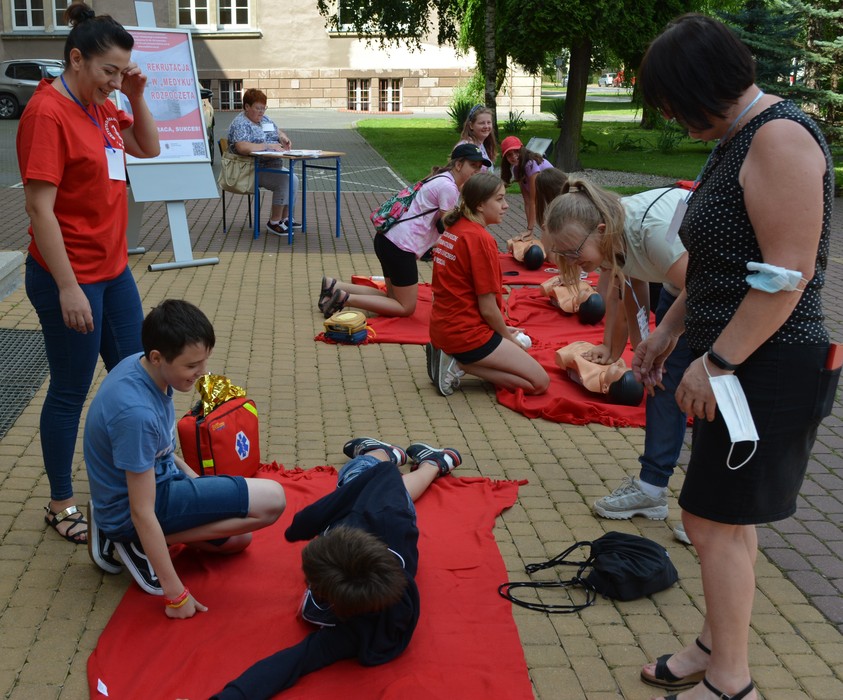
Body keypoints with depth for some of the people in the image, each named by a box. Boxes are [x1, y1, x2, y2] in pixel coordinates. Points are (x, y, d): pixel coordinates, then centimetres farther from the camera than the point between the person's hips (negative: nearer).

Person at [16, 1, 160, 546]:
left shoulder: (102, 108, 7)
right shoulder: (48, 113, -17)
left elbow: (149, 149, 21)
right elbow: (39, 206, -20)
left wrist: (136, 98, 3)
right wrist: (68, 288, -21)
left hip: (114, 270, 9)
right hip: (70, 278, -8)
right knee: (70, 392, 4)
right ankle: (61, 505, 21)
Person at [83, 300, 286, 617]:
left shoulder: (140, 365, -8)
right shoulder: (136, 412, -35)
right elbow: (142, 511, -29)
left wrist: (192, 478, 11)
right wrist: (176, 595, -24)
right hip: (126, 511, -9)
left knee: (239, 538, 24)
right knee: (271, 500, -16)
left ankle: (120, 535, 14)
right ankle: (140, 543, -7)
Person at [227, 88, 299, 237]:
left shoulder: (264, 119, 15)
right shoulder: (240, 123, -13)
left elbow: (278, 132, 28)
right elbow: (242, 147, -29)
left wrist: (284, 138, 2)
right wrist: (268, 146, -28)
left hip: (273, 166, 9)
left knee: (293, 179, -6)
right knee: (285, 182, -24)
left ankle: (284, 218, 6)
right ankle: (274, 222, -15)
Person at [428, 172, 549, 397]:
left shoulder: (454, 229, 8)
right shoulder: (481, 239, -19)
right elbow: (488, 309, -17)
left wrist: (503, 330, 14)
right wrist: (508, 337, 2)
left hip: (442, 328, 9)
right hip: (467, 334, -9)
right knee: (540, 382, -3)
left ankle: (456, 359, 7)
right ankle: (460, 363, -9)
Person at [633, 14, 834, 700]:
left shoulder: (781, 137, -18)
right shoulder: (736, 142, 13)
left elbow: (788, 274, -24)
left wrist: (716, 362, -20)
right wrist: (668, 330, 19)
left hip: (769, 369, -10)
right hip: (733, 361, 10)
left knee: (716, 519, -3)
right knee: (727, 515, 17)